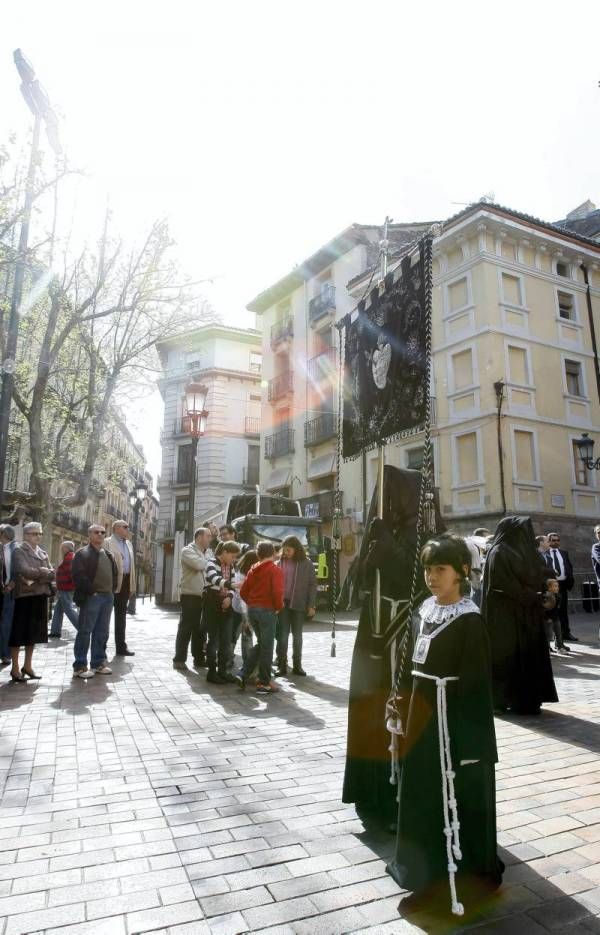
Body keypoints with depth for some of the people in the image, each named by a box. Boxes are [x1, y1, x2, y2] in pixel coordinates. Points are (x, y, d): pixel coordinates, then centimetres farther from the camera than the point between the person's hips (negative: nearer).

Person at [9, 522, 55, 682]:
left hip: (40, 596, 6)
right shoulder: (19, 551, -4)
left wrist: (36, 577, -11)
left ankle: (27, 666, 21)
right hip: (24, 596, -6)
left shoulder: (43, 553, 14)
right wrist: (42, 572, -8)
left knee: (34, 633, 11)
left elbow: (52, 574, 4)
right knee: (18, 633, 1)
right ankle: (15, 668, 10)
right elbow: (24, 571, -20)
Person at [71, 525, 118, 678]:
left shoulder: (109, 555, 19)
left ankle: (98, 663, 22)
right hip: (91, 597, -7)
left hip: (108, 597, 7)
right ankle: (79, 667, 4)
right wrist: (91, 591, -15)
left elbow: (115, 574, 23)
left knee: (102, 632, 12)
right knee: (85, 632, -2)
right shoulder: (82, 553, -5)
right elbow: (78, 575, -14)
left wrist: (113, 590, 10)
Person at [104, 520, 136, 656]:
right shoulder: (107, 542, -4)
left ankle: (121, 646, 20)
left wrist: (132, 585, 11)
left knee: (121, 614, 13)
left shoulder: (128, 544, 18)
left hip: (125, 582, 7)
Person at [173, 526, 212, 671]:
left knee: (200, 629, 13)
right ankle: (179, 659, 11)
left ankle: (199, 659, 23)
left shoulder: (208, 552, 14)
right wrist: (210, 561, -5)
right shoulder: (188, 551, -7)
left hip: (204, 595, 6)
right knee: (186, 628, 1)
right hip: (190, 595, -6)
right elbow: (199, 565, -23)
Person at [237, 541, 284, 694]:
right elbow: (277, 592, -21)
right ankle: (264, 683, 11)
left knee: (261, 644, 20)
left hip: (252, 609, 6)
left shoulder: (253, 569, 9)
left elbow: (243, 591, 9)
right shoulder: (275, 570, -9)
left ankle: (243, 674, 12)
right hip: (267, 610, -6)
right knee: (267, 647, 4)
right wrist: (279, 607, -6)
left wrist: (252, 603, 15)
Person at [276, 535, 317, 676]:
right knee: (282, 635, 5)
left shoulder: (306, 564, -4)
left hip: (299, 605, -1)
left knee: (297, 635, 11)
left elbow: (312, 585, -3)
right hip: (282, 603, 1)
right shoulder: (281, 563, 2)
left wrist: (311, 605, -8)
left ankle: (297, 665, 21)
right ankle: (282, 665, 13)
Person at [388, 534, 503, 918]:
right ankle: (430, 877, 39)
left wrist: (469, 737, -17)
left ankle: (465, 880, 29)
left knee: (458, 799, 8)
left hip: (454, 723, -7)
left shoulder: (469, 621, -17)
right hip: (421, 720, 8)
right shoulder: (423, 613, 4)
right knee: (422, 794, 19)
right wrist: (405, 711, 11)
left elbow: (476, 684, -17)